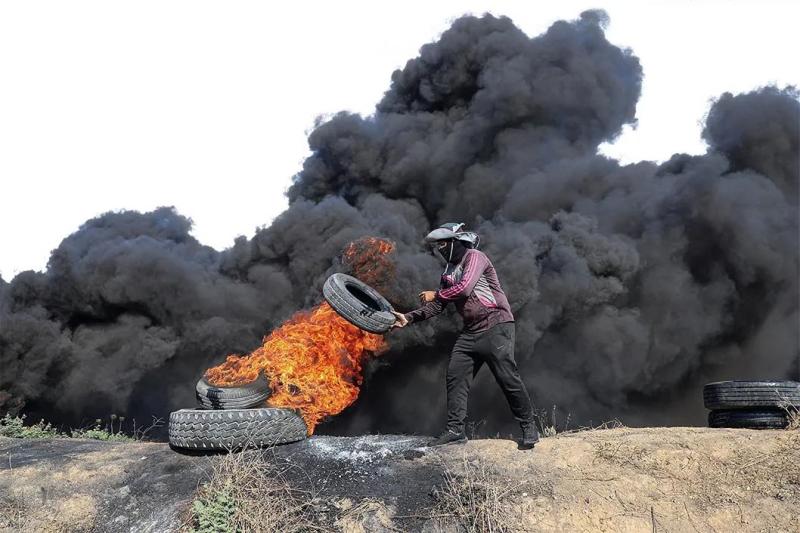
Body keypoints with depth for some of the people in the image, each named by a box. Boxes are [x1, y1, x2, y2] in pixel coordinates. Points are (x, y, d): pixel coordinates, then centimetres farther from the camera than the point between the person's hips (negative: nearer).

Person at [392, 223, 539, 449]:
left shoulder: (474, 256, -6)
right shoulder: (449, 272, 18)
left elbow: (464, 288, -20)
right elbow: (437, 306, 15)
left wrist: (435, 294, -6)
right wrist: (409, 318, 2)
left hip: (496, 326, -9)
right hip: (471, 331, 9)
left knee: (508, 378, -9)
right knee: (455, 377, 2)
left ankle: (529, 428, 4)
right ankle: (455, 429, 9)